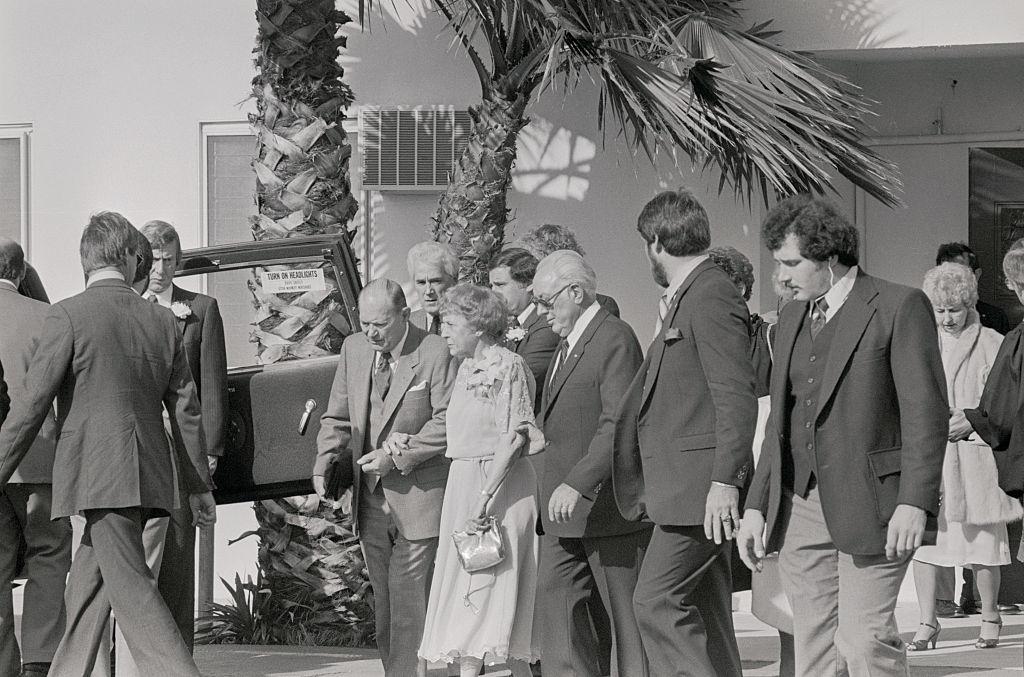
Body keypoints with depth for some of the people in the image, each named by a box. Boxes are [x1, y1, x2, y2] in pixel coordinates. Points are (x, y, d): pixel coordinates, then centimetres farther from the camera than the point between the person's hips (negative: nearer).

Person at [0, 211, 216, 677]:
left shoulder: (69, 316, -7)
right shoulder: (161, 322, 10)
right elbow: (186, 411, 15)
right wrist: (199, 486, 24)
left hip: (98, 476, -6)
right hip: (149, 475, 6)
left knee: (131, 589, -9)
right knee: (87, 587, 15)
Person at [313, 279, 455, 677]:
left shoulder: (435, 353, -10)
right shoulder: (353, 349, 8)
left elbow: (446, 422, -12)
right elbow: (337, 418, 14)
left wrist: (398, 457, -18)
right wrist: (325, 461, -3)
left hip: (417, 494, -6)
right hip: (370, 496, 6)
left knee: (408, 602, -8)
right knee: (383, 601, 10)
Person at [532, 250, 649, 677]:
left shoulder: (615, 340, -13)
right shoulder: (568, 344, 18)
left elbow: (620, 425, -23)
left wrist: (578, 483, -30)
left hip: (609, 507, -9)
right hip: (567, 513, 9)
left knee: (628, 617, 0)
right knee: (556, 604, -1)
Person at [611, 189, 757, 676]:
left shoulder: (712, 298, -13)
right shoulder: (683, 300, 19)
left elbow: (737, 396, -20)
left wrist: (724, 482, -24)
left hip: (699, 487, -10)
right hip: (686, 488, 10)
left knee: (657, 601, -14)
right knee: (705, 615, 10)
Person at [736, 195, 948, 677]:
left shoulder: (900, 307, -4)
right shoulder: (793, 317, 18)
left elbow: (926, 412, -10)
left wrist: (915, 502, -18)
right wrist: (756, 506, 14)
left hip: (870, 506, -6)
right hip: (800, 507, 6)